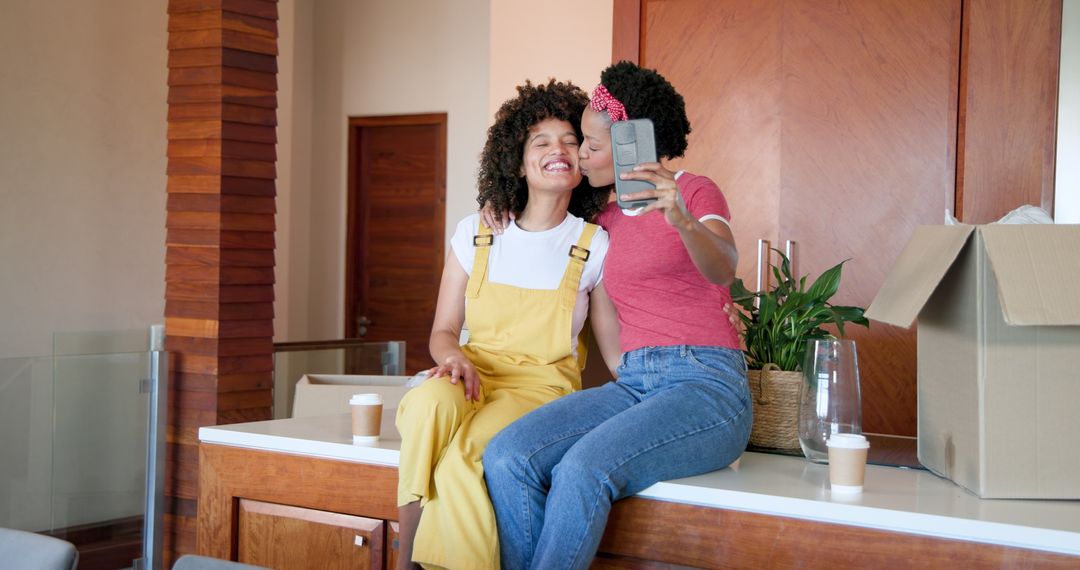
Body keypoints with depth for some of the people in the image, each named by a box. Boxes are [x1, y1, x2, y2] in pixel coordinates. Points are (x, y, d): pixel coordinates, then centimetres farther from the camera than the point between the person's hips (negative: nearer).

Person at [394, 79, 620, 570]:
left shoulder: (593, 246, 4)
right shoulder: (476, 234, 9)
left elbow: (616, 347, 7)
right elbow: (443, 331, 12)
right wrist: (454, 356, -11)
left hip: (543, 386, -2)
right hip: (474, 375, 2)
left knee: (462, 456, -35)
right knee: (428, 402, -36)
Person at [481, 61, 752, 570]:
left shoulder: (695, 191, 2)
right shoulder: (609, 218, 20)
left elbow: (724, 269, -20)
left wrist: (683, 221, -41)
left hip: (705, 385, -6)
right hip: (631, 384, 6)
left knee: (582, 468, -33)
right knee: (507, 458, -22)